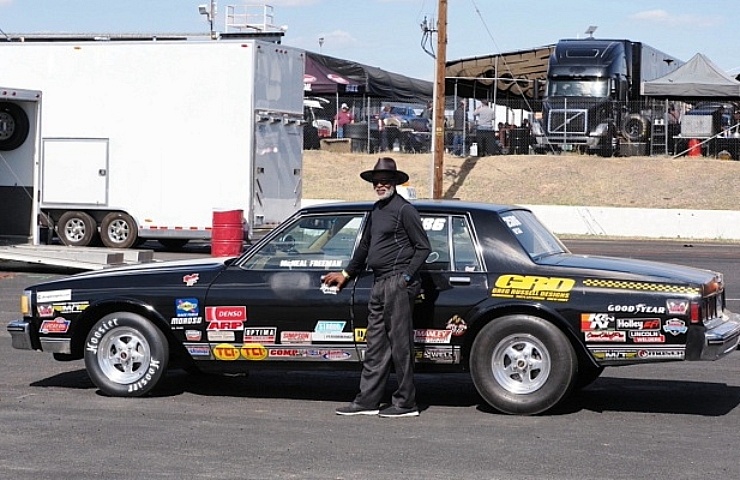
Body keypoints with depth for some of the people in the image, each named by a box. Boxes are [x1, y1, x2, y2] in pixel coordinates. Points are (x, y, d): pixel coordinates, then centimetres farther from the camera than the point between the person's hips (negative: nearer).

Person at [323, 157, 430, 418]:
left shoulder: (404, 209, -7)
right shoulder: (376, 210, 18)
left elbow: (423, 246, -9)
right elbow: (365, 246, 30)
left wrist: (407, 276, -15)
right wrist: (347, 273, 36)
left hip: (397, 283, -9)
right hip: (379, 284, 9)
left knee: (400, 344, -5)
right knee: (375, 345, 10)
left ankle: (406, 403, 0)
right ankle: (367, 401, 14)